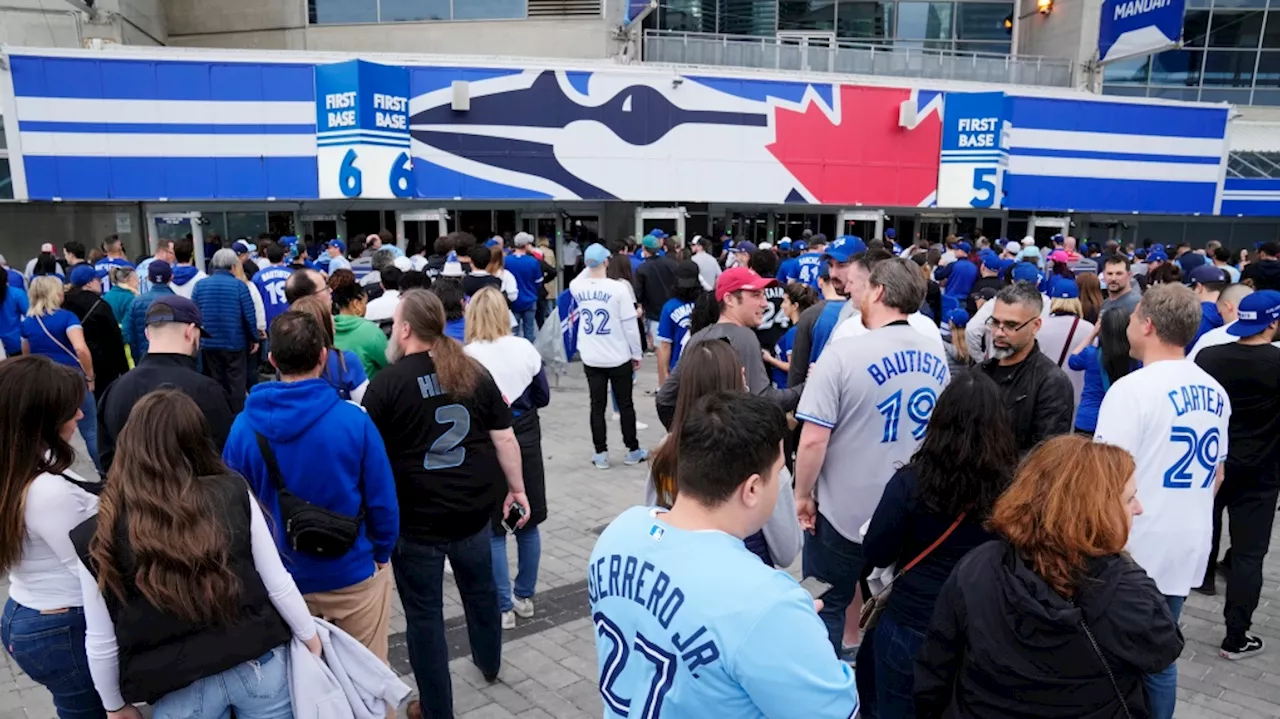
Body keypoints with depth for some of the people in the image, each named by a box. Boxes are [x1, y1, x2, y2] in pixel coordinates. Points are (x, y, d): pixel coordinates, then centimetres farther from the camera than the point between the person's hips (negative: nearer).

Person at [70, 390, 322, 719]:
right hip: (259, 665, 1)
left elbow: (101, 642, -3)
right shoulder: (234, 494, -9)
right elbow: (278, 583, -5)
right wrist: (311, 638, 10)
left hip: (180, 691, -1)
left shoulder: (99, 537, -10)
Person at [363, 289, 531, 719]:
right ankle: (489, 663, 49)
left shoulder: (386, 382, -12)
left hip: (416, 515, -5)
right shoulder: (475, 372, 0)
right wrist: (516, 488, 12)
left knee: (424, 612, 10)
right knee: (480, 586, 27)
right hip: (473, 506, 5)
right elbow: (505, 438, 2)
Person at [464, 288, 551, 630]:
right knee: (528, 523, 16)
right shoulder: (525, 348, -4)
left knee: (494, 529, 7)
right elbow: (543, 397, 4)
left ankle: (503, 608, 14)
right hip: (526, 438, 4)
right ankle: (525, 598, 29)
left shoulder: (468, 355, -15)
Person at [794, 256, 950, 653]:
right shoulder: (937, 358, -1)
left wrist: (803, 494, -8)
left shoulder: (843, 355, -20)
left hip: (845, 510, -5)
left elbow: (813, 440, -21)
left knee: (826, 608, 12)